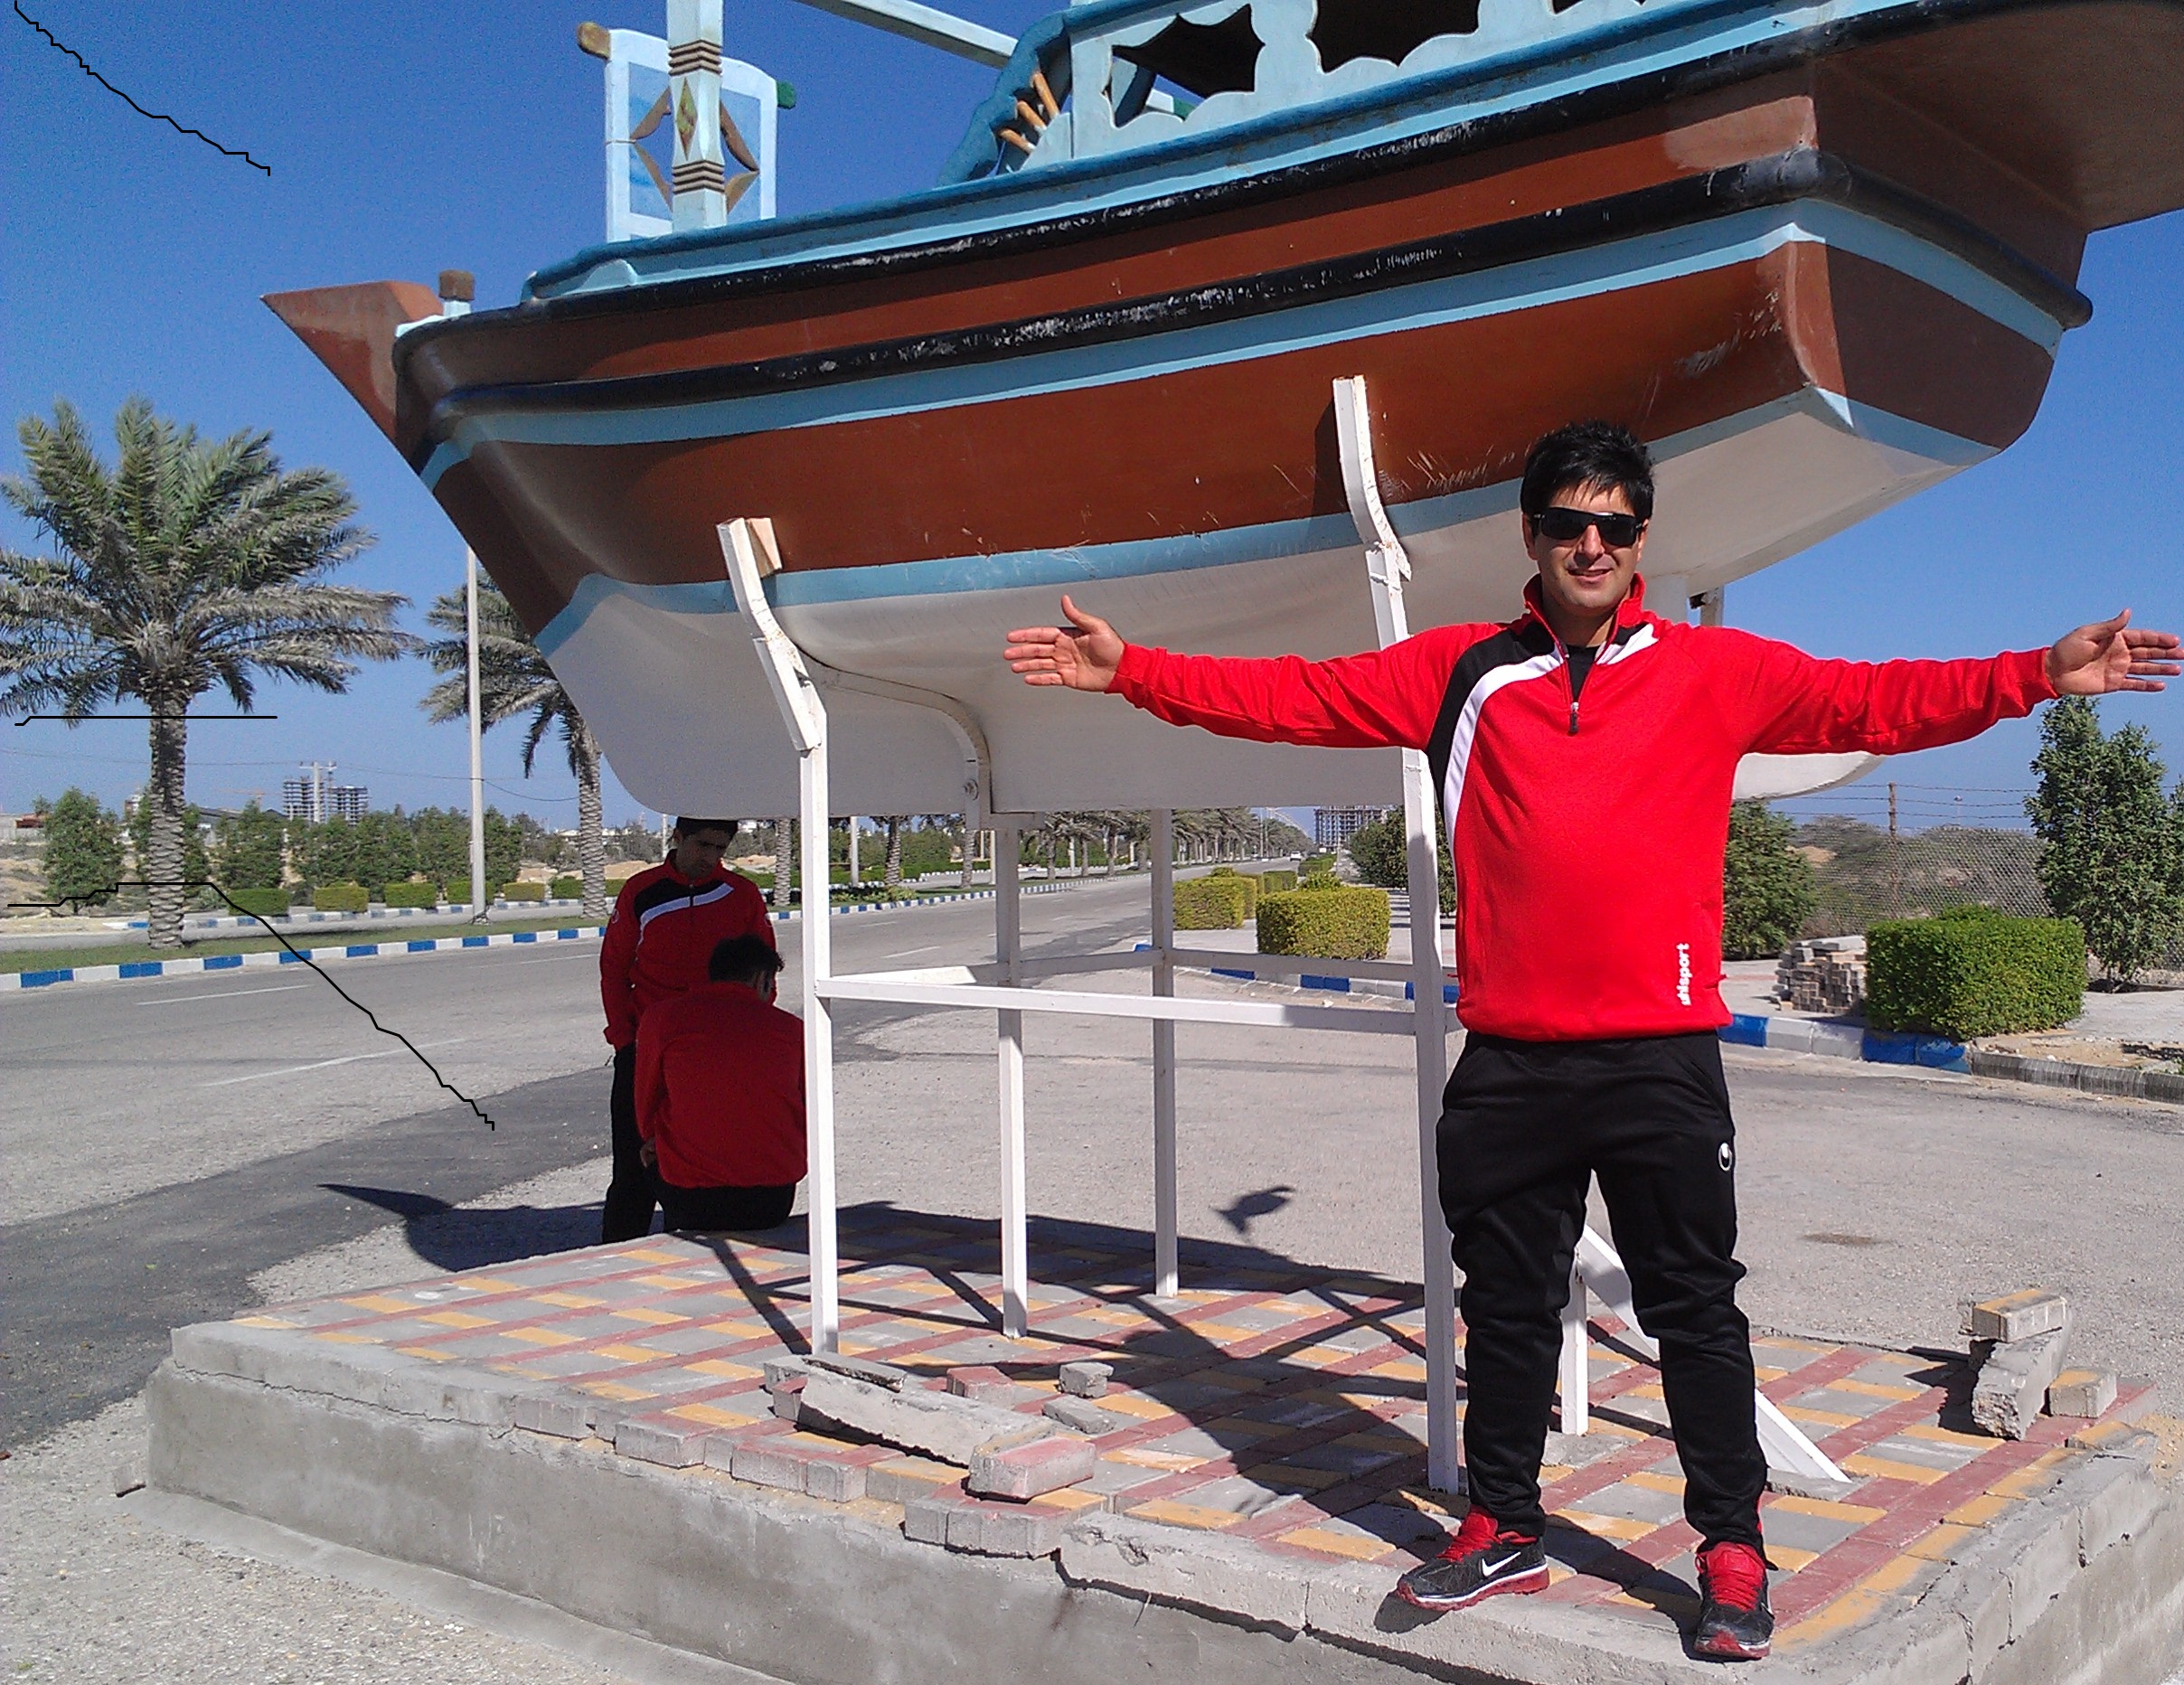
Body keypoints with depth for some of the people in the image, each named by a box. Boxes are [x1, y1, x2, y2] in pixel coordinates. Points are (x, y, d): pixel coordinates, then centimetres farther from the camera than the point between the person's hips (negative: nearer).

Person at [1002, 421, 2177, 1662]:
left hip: (1663, 1057, -1)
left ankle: (1733, 1547, 22)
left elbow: (1873, 702, 0)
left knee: (1696, 1304, 8)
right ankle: (1506, 1528, 29)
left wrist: (2037, 675, -12)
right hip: (1507, 1060, 2)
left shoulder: (1714, 671, 5)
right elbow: (1292, 697, 5)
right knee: (1507, 1304, 13)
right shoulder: (1460, 671, 7)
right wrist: (1131, 669, 0)